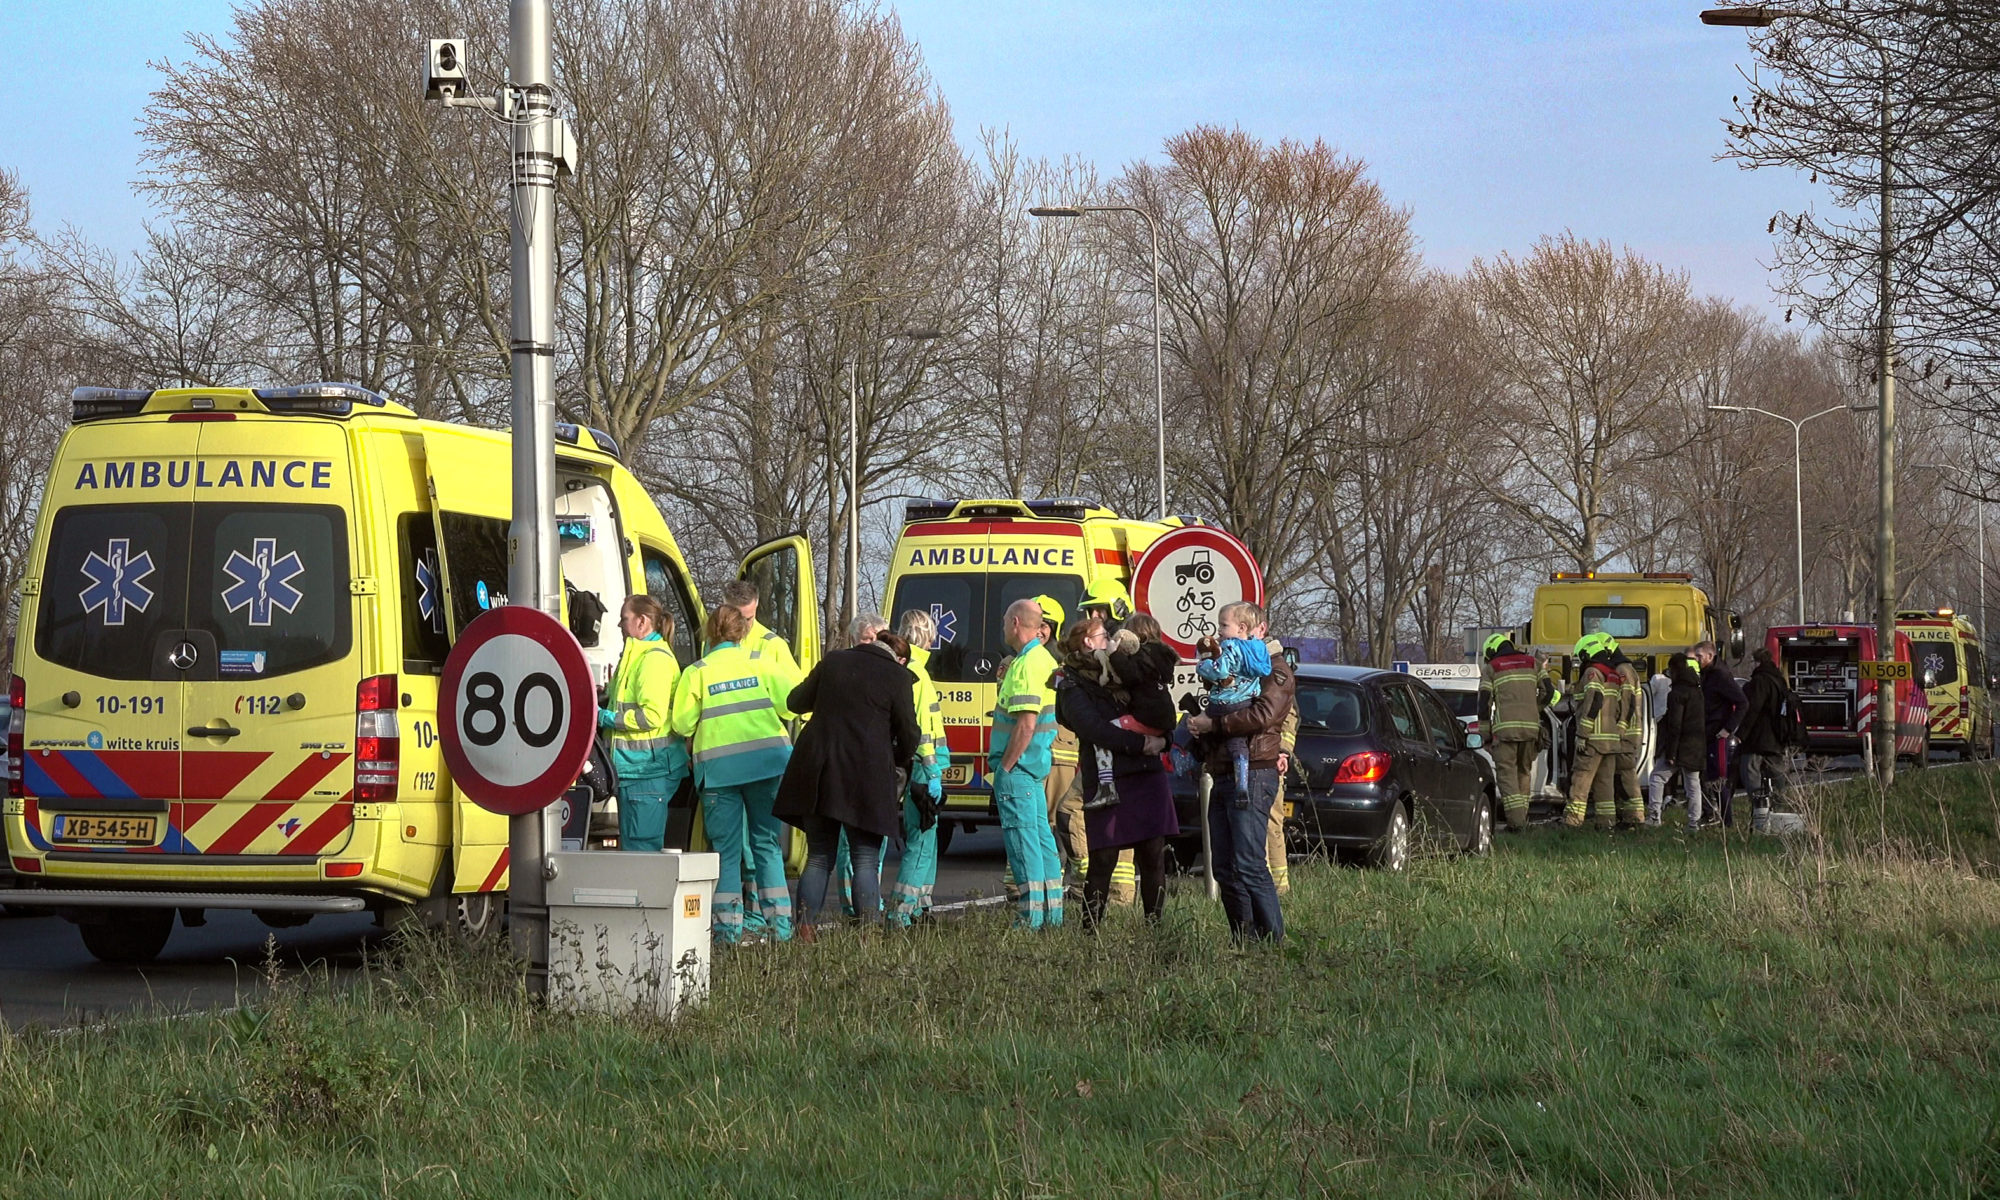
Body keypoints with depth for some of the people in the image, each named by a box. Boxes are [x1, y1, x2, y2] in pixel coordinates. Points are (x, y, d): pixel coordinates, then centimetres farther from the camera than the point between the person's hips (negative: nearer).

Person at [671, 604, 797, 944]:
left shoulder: (697, 672, 0)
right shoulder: (762, 664, 3)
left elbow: (682, 724, -1)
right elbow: (789, 706, -5)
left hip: (718, 766, -1)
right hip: (766, 760, 1)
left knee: (726, 848, 4)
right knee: (767, 842, 9)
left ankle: (729, 926, -1)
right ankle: (780, 922, 6)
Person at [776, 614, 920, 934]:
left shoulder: (833, 661, 11)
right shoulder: (898, 677, 0)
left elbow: (796, 702, 20)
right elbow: (908, 735, 2)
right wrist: (898, 763, 22)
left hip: (818, 774, 4)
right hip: (866, 776, -4)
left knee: (818, 858, 11)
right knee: (866, 860, 1)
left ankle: (805, 929, 5)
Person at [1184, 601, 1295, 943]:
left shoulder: (1274, 669, -3)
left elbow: (1263, 715, -19)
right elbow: (1218, 715, 27)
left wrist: (1213, 724, -14)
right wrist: (1197, 717, 4)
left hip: (1253, 776, -9)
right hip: (1224, 776, 9)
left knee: (1248, 866, -14)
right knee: (1224, 869, 6)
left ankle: (1273, 939, -11)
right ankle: (1242, 939, 10)